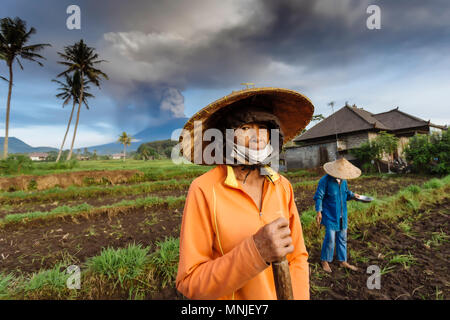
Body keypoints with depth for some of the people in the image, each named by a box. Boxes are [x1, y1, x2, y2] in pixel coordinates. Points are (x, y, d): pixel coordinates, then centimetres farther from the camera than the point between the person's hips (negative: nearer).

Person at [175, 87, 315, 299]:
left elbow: (297, 257, -1)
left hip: (282, 294, 4)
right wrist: (255, 250, -31)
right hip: (228, 295, -3)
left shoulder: (283, 186, -8)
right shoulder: (204, 190, -22)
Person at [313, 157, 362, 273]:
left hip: (342, 215, 6)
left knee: (342, 238, 14)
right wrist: (319, 212, -17)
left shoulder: (343, 180, 4)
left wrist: (352, 195, -4)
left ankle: (342, 261, 29)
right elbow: (319, 197, -13)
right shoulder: (325, 180, -15)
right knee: (330, 238, -3)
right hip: (330, 215, -6)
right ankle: (325, 260, 17)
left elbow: (346, 193, 18)